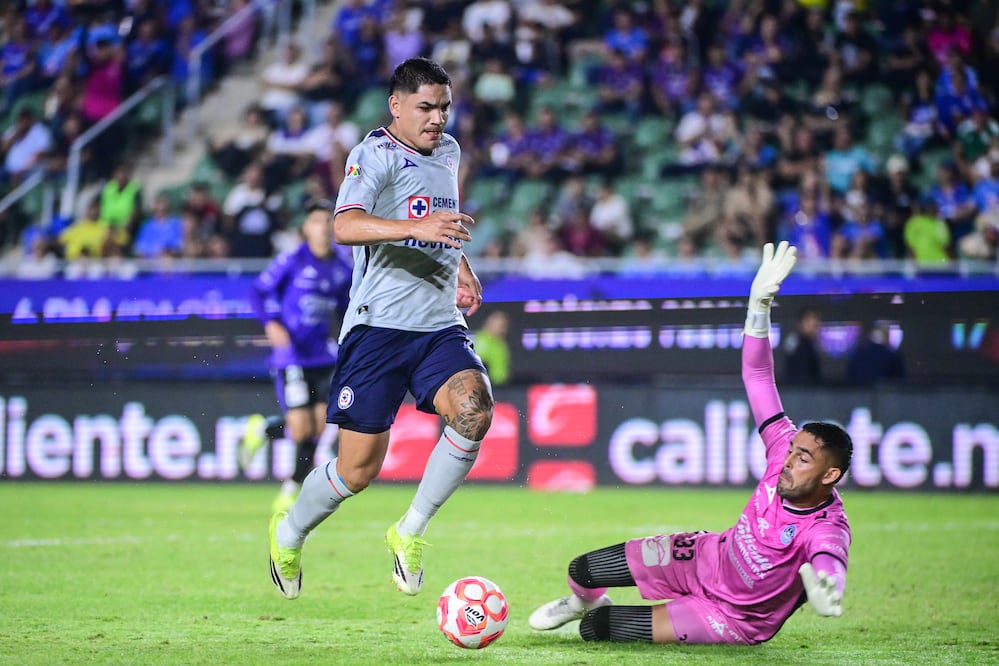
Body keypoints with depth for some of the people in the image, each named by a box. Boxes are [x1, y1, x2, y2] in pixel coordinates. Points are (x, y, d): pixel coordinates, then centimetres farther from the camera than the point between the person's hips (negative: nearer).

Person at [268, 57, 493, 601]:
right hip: (379, 326, -6)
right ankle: (289, 534, 27)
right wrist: (417, 226, -39)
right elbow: (345, 227, -27)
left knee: (474, 411, -25)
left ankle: (410, 531, -7)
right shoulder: (374, 154, -8)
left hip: (441, 327, 6)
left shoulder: (448, 152, 16)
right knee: (358, 469, -4)